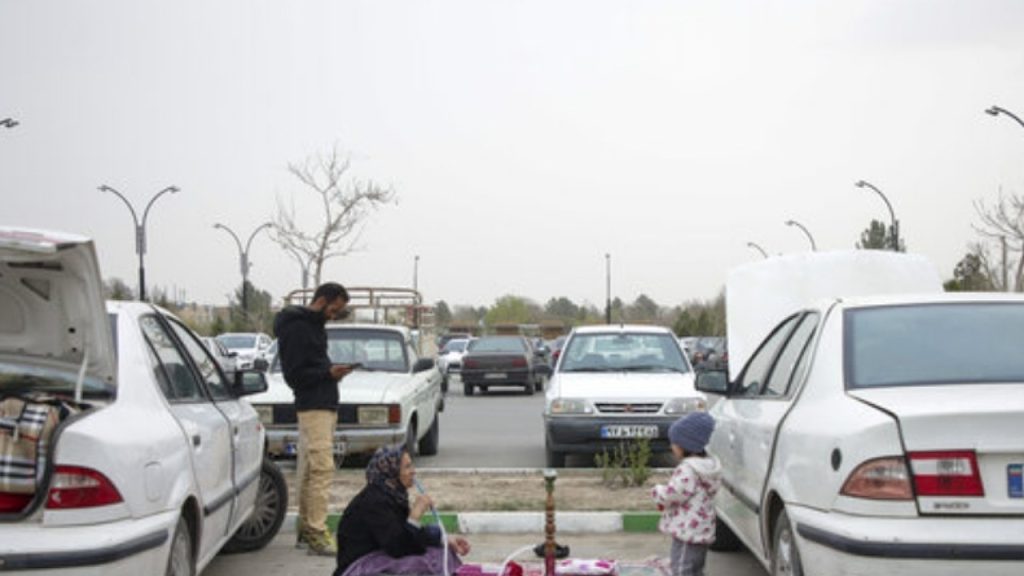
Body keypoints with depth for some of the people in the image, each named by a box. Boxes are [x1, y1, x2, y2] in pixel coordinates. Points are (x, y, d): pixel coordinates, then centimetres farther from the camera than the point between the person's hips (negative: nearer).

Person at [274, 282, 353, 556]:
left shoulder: (314, 324, 19)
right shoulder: (296, 328, -11)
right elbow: (294, 375, -14)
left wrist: (332, 371, 9)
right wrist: (328, 373, -19)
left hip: (326, 405, 10)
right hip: (313, 407, -10)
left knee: (309, 470, 12)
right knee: (322, 467, -14)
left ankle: (306, 528, 16)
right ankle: (316, 533, -14)